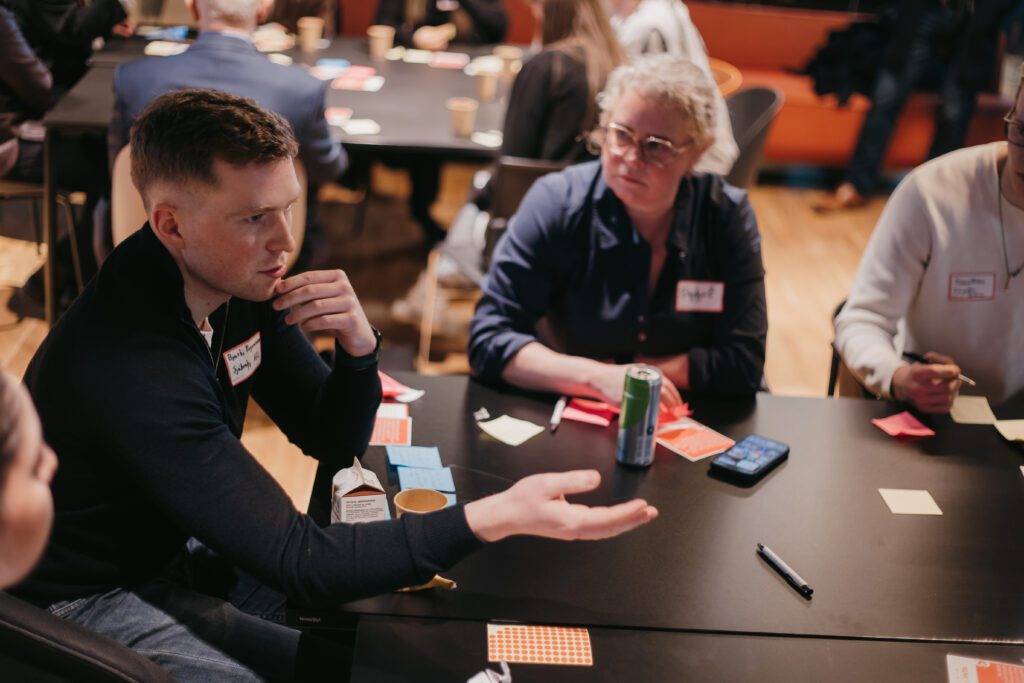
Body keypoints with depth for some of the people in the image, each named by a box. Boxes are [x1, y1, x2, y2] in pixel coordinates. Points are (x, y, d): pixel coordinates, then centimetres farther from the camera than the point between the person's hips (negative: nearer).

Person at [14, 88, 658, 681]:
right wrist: (500, 516, -43)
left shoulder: (244, 281, -9)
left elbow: (336, 446, 0)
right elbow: (297, 560, -35)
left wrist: (358, 346, -22)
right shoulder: (128, 364, -34)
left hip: (183, 543, 7)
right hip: (96, 597, -7)